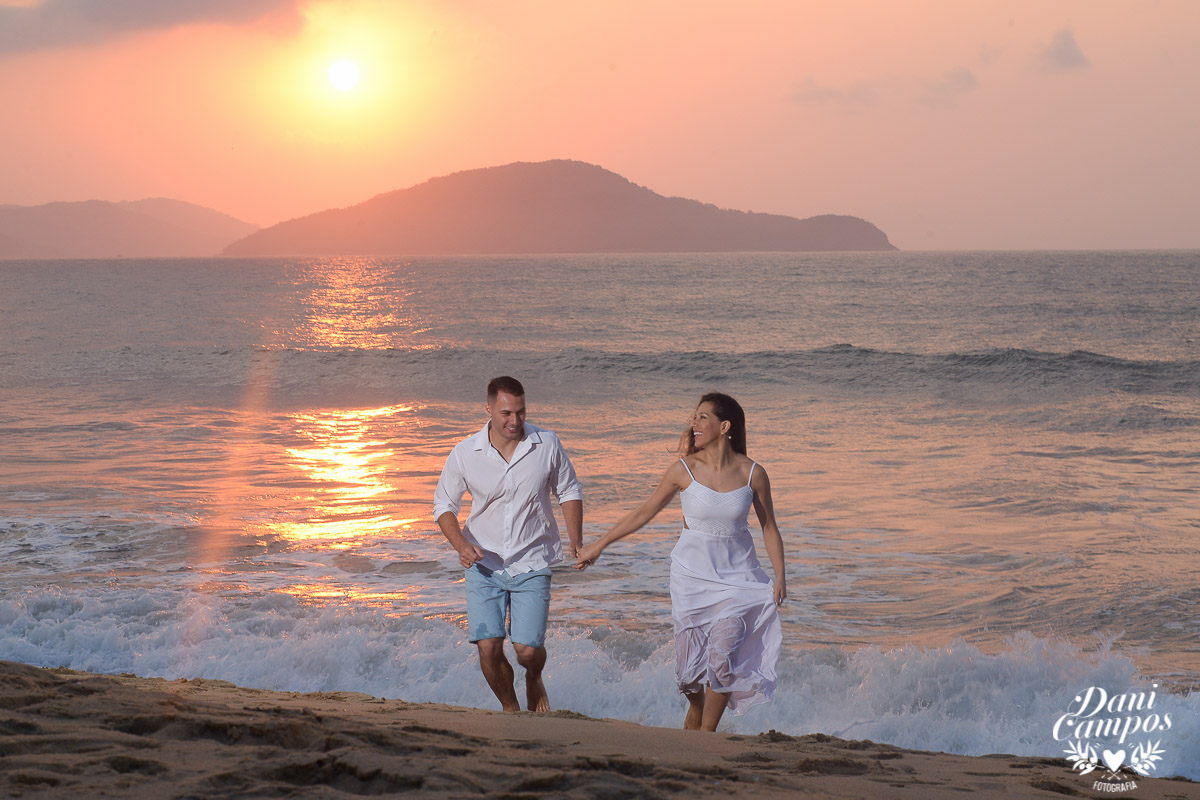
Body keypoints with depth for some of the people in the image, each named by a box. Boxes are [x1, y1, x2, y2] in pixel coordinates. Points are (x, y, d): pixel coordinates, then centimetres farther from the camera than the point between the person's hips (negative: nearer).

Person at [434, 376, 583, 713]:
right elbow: (444, 504, 4)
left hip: (532, 563, 0)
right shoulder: (465, 454, -8)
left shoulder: (547, 445, -7)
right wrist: (460, 544, -13)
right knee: (488, 647, -10)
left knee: (528, 650, -9)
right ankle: (510, 709, 17)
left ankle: (534, 680, 29)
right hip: (484, 562, 0)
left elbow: (569, 491, 8)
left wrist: (576, 539, -5)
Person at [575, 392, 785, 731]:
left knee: (723, 658, -12)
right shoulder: (684, 470, -8)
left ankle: (707, 733, 6)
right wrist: (599, 544, 7)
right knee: (692, 661, 1)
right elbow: (645, 511, 3)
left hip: (737, 576, 0)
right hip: (692, 574, 0)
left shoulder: (753, 474, -8)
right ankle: (695, 713, 32)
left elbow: (769, 527, 5)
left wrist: (780, 576, -4)